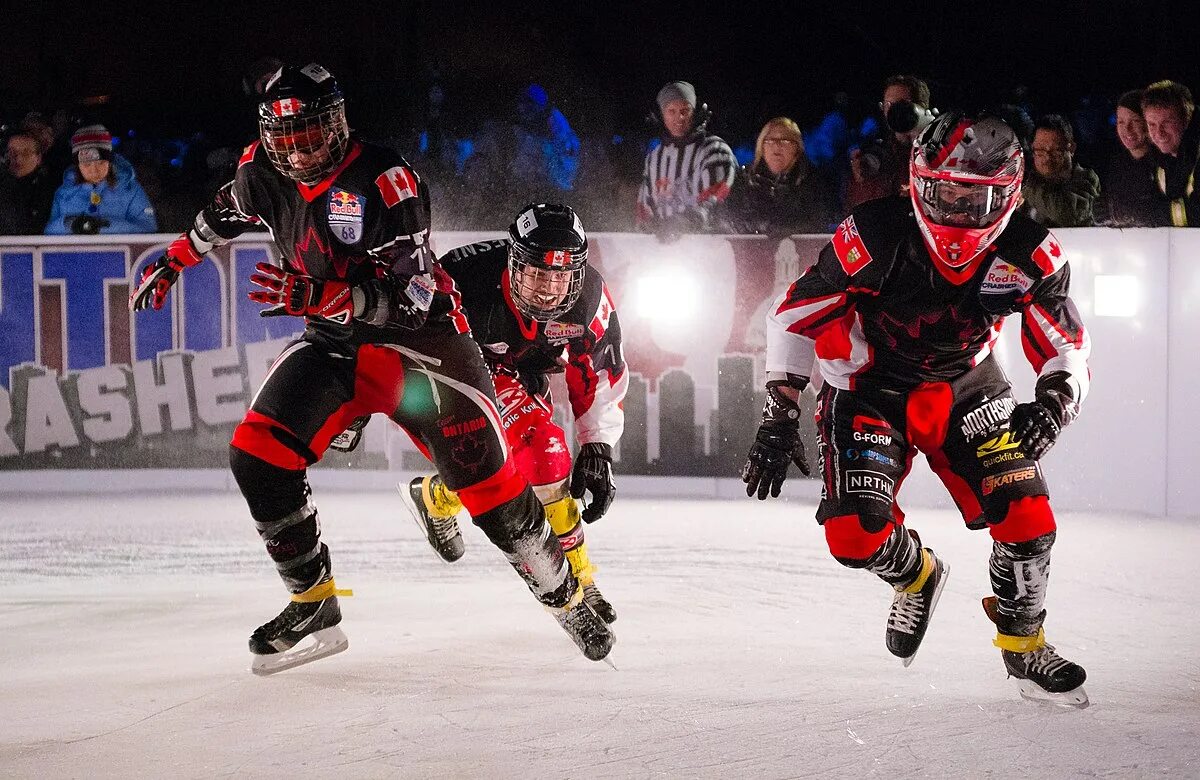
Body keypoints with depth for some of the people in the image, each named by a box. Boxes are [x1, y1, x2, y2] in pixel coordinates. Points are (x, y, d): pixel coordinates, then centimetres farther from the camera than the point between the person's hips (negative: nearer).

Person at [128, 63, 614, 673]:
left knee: (487, 481, -9)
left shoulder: (384, 180, -25)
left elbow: (408, 295, -31)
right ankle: (314, 606, -2)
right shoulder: (264, 172, -6)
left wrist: (315, 295, -42)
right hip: (333, 345, 5)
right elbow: (225, 214, 20)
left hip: (419, 341, -5)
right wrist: (172, 262, 26)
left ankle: (567, 596, 15)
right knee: (257, 456, -14)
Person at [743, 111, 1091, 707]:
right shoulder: (873, 238, -29)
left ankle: (1024, 645, 16)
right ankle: (917, 577, 20)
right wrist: (778, 420, -14)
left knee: (1027, 519, -13)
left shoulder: (1030, 257, -21)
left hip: (964, 389, 2)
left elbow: (1067, 351, -9)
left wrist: (1054, 405, -32)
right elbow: (794, 316, -16)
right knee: (857, 535, -18)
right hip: (871, 386, -2)